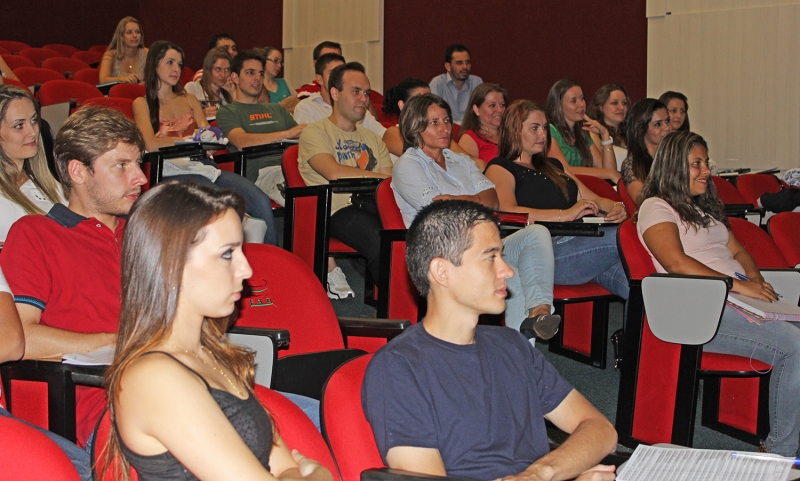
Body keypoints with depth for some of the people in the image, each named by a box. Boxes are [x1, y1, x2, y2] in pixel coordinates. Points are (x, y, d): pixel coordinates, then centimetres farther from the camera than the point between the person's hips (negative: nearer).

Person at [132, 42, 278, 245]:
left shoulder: (190, 99, 26)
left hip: (204, 166, 5)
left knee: (261, 201, -24)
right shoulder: (143, 104, 9)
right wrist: (190, 140, -7)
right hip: (174, 172, -5)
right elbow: (150, 144, -8)